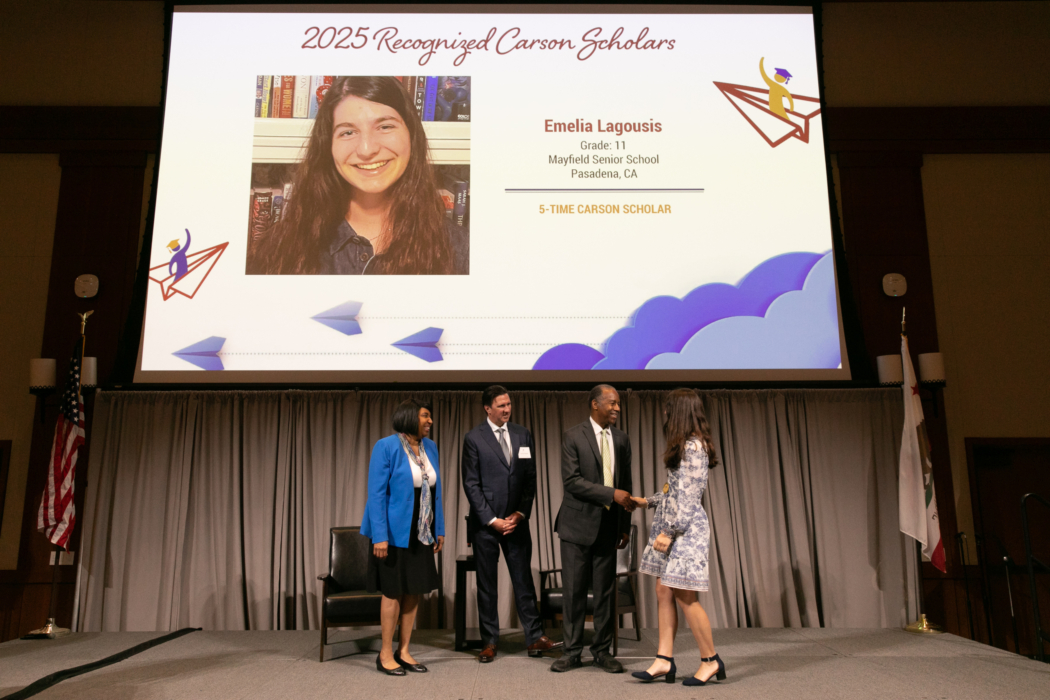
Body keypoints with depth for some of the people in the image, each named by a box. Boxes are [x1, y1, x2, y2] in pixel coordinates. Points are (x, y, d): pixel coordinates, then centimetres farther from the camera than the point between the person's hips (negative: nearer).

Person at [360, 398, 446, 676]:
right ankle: (386, 654, 16)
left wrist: (439, 529, 8)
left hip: (421, 534, 6)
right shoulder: (386, 447, -12)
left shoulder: (430, 447, 7)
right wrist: (380, 536, -19)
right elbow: (376, 493, -14)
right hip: (394, 532, -6)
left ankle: (403, 651, 22)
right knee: (393, 592, 2)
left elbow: (435, 492, 10)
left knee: (414, 591, 10)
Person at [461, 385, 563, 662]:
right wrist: (492, 520, -10)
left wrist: (521, 513, -4)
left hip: (516, 521, 3)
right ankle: (489, 642, 16)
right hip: (485, 523, -2)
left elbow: (530, 478, 7)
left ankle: (535, 639, 13)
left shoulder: (523, 435, 7)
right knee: (486, 584, 7)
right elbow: (471, 484, -6)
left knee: (524, 580, 6)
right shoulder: (474, 439, -4)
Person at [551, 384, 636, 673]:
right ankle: (572, 652, 16)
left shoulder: (622, 440, 8)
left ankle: (602, 651, 21)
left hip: (608, 527, 4)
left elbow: (625, 485, 13)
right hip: (578, 525, -4)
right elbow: (572, 481, -15)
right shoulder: (573, 436, -6)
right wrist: (611, 494, -21)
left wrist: (625, 527, 11)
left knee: (605, 592, 9)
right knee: (574, 591, 3)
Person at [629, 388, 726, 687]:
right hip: (670, 527, 10)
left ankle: (710, 660, 10)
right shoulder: (684, 446, 14)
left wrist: (669, 532, -18)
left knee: (684, 596, -4)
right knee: (663, 591, 7)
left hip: (686, 528, -10)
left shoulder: (693, 446, -15)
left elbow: (689, 496, -18)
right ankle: (664, 660, 12)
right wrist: (648, 501, 24)